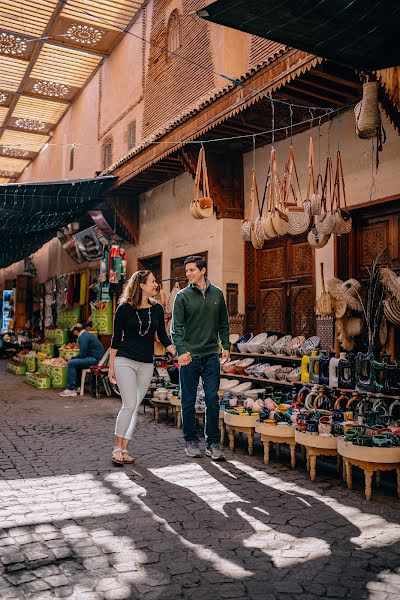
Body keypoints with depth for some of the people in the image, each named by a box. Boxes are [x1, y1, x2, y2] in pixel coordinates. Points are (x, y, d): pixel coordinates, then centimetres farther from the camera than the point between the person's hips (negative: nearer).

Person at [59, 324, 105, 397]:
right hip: (97, 357, 11)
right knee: (75, 362, 24)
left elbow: (82, 355, -16)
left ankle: (71, 389, -10)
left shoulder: (83, 337, -13)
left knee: (71, 363, -14)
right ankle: (76, 386, 23)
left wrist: (72, 358, 0)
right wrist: (73, 358, 17)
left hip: (95, 359, -11)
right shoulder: (87, 334, 19)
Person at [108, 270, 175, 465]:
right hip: (125, 361, -4)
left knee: (136, 407, 6)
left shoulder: (157, 309, 7)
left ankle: (125, 449, 16)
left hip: (146, 364, 4)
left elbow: (163, 336, 9)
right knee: (129, 404, -13)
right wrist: (111, 366, -1)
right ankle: (117, 447, 3)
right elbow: (116, 338, -1)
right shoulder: (125, 308, -5)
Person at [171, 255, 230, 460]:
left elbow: (223, 324, 15)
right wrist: (182, 350, -21)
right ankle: (191, 441, 21)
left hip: (211, 355, 2)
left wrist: (226, 346, 5)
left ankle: (213, 443, 12)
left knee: (212, 399, 1)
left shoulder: (217, 294, 8)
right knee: (188, 401, 7)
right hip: (189, 356, -2)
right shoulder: (183, 296, -1)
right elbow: (176, 327, -7)